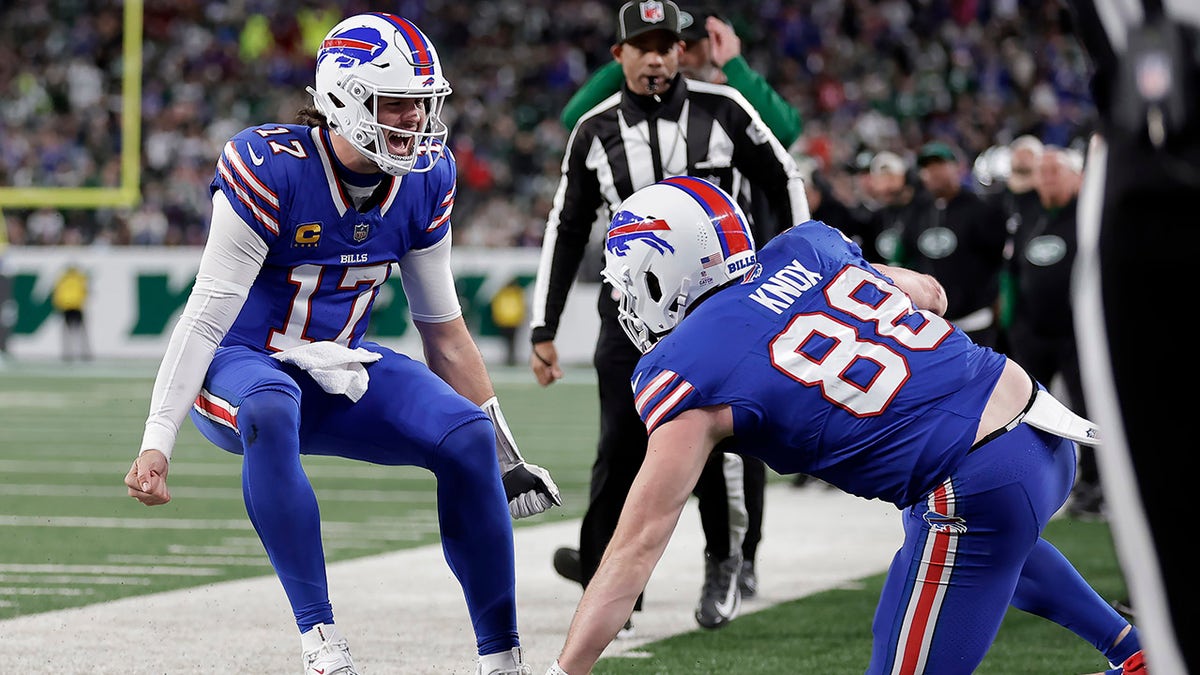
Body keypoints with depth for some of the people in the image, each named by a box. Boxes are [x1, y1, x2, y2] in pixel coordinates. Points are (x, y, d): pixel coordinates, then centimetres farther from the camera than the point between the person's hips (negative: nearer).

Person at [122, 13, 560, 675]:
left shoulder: (425, 177, -4)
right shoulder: (270, 167, -22)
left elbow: (442, 325, 6)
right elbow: (207, 315, -21)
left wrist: (506, 455, 7)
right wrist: (156, 442, -27)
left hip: (339, 370, 5)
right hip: (240, 364, -5)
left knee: (467, 437, -19)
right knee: (271, 408, -41)